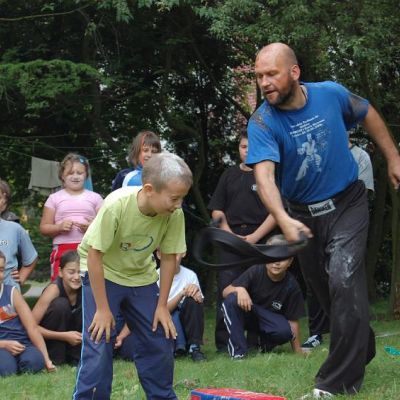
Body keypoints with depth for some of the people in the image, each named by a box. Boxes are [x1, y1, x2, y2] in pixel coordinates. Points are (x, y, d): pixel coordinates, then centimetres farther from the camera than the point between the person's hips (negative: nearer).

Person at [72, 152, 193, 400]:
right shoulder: (116, 205, -34)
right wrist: (103, 308, -21)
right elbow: (94, 255, -25)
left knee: (159, 341, 3)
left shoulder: (175, 214, -22)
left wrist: (162, 305, -5)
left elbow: (168, 258, -7)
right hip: (102, 273, -4)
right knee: (99, 343, -14)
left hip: (141, 276, 4)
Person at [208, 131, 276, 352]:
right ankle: (223, 344, -3)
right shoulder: (229, 175, 14)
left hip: (259, 241, -2)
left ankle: (254, 341, 7)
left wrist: (254, 237, -10)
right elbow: (217, 211, 11)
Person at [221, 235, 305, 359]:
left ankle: (262, 345, 3)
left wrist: (298, 351, -13)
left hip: (271, 320, 0)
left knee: (285, 331, -34)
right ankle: (238, 351, -22)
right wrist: (239, 289, -36)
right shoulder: (256, 271, -16)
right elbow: (225, 292, -14)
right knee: (232, 300, -31)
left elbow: (293, 320, -10)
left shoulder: (292, 286, -14)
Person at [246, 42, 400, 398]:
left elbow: (367, 114, 8)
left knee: (343, 281, -19)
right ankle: (361, 349, 40)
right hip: (304, 214, 2)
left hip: (347, 204, -2)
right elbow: (264, 174, -34)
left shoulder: (331, 94, -13)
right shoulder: (262, 122, -19)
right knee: (325, 290, 14)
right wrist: (284, 220, -50)